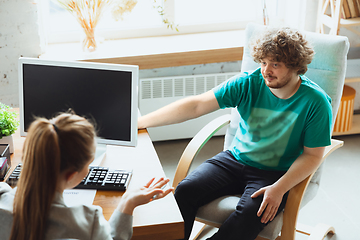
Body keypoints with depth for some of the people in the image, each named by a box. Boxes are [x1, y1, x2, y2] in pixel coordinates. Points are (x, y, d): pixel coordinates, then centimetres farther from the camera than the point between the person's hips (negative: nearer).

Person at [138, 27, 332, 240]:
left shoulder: (315, 102, -13)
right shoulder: (248, 84, -7)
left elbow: (313, 155, -7)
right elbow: (196, 106, -10)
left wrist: (279, 188, -22)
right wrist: (141, 122, -13)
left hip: (277, 173, -3)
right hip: (235, 159, 3)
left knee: (249, 215, -33)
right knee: (184, 191, -20)